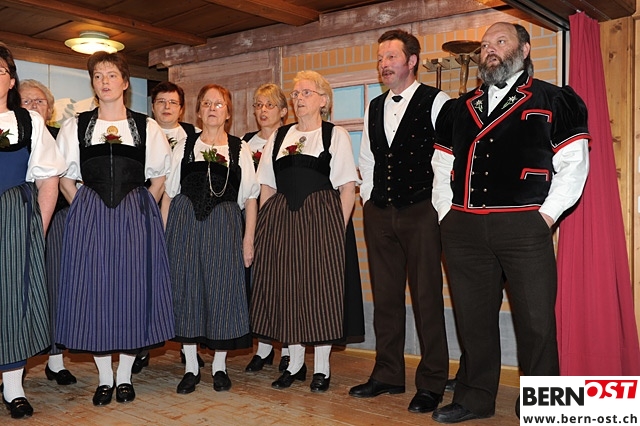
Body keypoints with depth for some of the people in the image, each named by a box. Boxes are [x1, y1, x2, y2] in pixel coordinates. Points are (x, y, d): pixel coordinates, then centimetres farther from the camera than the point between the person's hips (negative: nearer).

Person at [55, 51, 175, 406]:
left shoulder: (147, 127, 7)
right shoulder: (75, 126, 9)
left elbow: (159, 177, 10)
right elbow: (65, 178, 10)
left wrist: (142, 209, 1)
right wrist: (86, 209, 1)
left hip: (136, 217, 0)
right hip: (89, 217, 1)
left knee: (133, 288, 1)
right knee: (93, 290, 1)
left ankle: (125, 375, 16)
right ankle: (104, 377, 17)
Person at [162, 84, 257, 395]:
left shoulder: (240, 149, 8)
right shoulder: (184, 147, 10)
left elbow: (250, 198, 5)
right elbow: (169, 194, 8)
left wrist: (248, 240, -1)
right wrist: (163, 234, 0)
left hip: (224, 225, -1)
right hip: (185, 223, 1)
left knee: (222, 290, 0)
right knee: (186, 288, 3)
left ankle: (219, 366, 16)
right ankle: (191, 367, 15)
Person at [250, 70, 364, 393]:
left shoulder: (336, 135, 4)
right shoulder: (279, 137, 15)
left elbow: (348, 187, -3)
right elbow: (266, 187, 12)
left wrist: (339, 226, -12)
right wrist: (267, 225, 2)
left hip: (322, 220, -4)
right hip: (281, 221, 4)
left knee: (321, 289, -1)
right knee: (286, 290, 5)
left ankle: (321, 367, 14)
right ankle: (295, 363, 20)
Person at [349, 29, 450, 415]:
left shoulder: (436, 102, -3)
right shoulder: (374, 108, 15)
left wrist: (438, 204, -8)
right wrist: (368, 197, 13)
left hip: (421, 212, -6)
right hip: (379, 213, 6)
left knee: (427, 298, -1)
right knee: (385, 296, 11)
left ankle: (432, 383, 11)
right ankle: (388, 375, 22)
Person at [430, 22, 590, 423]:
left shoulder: (555, 102, 6)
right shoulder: (459, 109, 18)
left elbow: (573, 164, 1)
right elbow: (441, 167, 19)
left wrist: (547, 213, -7)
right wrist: (447, 212, 8)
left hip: (524, 227, -4)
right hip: (463, 229, 4)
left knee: (536, 321, 1)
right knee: (474, 319, 11)